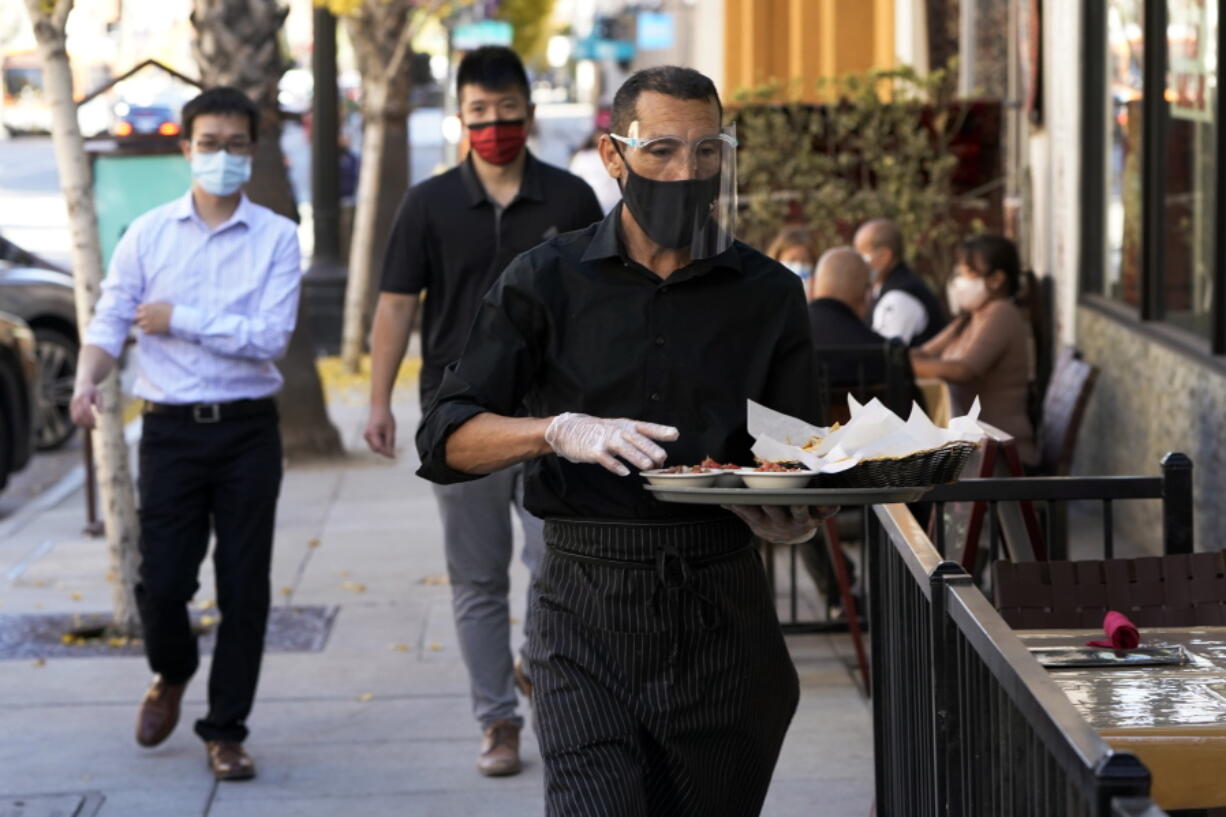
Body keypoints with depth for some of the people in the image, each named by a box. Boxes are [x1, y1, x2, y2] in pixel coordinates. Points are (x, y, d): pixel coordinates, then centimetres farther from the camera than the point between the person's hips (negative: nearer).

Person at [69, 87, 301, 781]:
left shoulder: (276, 238, -1)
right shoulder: (149, 234, 5)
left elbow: (271, 336, -11)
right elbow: (111, 321, 3)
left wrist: (181, 320, -11)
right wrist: (89, 380, -16)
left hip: (248, 430, -1)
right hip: (171, 430, 1)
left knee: (245, 590, 3)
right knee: (162, 582, -1)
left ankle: (227, 731, 17)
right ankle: (172, 675, 32)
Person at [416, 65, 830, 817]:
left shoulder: (769, 294, 9)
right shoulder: (547, 282, 4)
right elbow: (447, 440, -2)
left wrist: (799, 519, -11)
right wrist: (560, 431, -21)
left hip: (722, 613, 2)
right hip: (587, 607, -2)